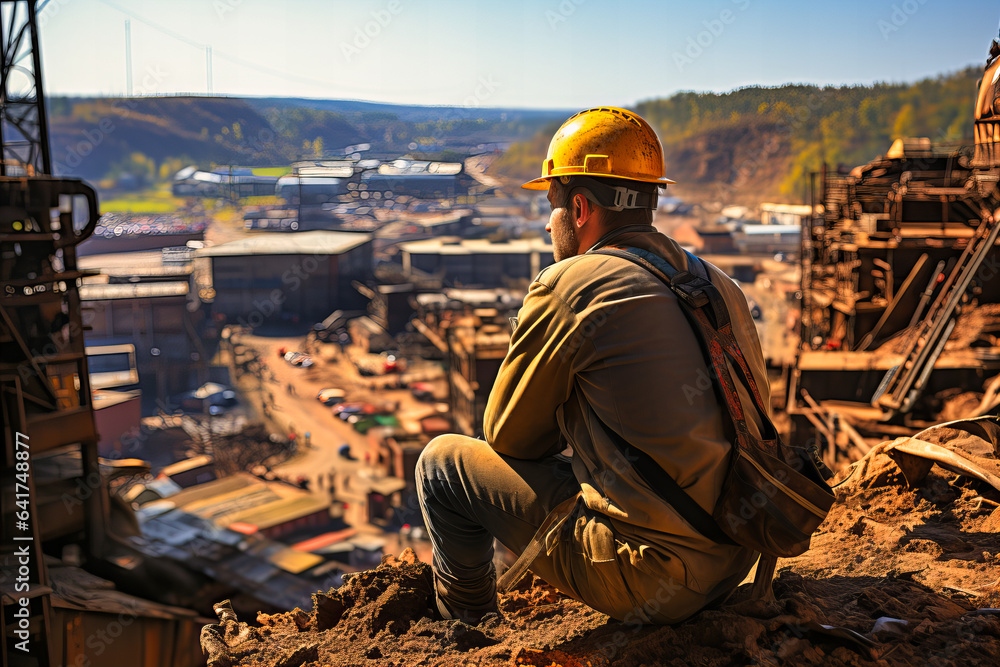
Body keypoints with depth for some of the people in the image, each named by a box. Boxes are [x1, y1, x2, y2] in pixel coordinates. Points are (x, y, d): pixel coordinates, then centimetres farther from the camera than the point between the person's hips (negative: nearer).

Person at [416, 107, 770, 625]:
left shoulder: (567, 287, -13)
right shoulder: (719, 285, 8)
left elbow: (508, 436, -3)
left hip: (650, 584, -8)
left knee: (442, 462, 6)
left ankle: (466, 633, 29)